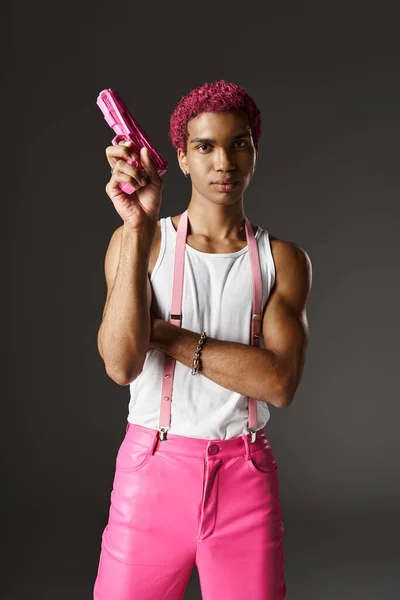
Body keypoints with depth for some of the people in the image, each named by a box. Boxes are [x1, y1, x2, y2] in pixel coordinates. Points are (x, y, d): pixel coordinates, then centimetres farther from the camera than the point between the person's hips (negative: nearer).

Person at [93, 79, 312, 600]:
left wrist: (166, 336, -13)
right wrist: (138, 229, -23)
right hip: (152, 470, -1)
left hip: (247, 478, 1)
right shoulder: (138, 242, -1)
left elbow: (281, 381, -11)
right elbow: (121, 365, -16)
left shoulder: (283, 259, 2)